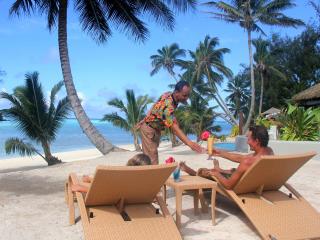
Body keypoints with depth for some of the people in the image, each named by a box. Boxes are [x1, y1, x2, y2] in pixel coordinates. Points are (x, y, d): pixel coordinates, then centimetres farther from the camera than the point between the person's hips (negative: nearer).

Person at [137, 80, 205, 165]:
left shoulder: (168, 95, -10)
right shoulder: (168, 105, -38)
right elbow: (175, 128, -46)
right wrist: (189, 143, -57)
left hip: (156, 128, 10)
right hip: (149, 129, -10)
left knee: (152, 155, 18)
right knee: (152, 160, -12)